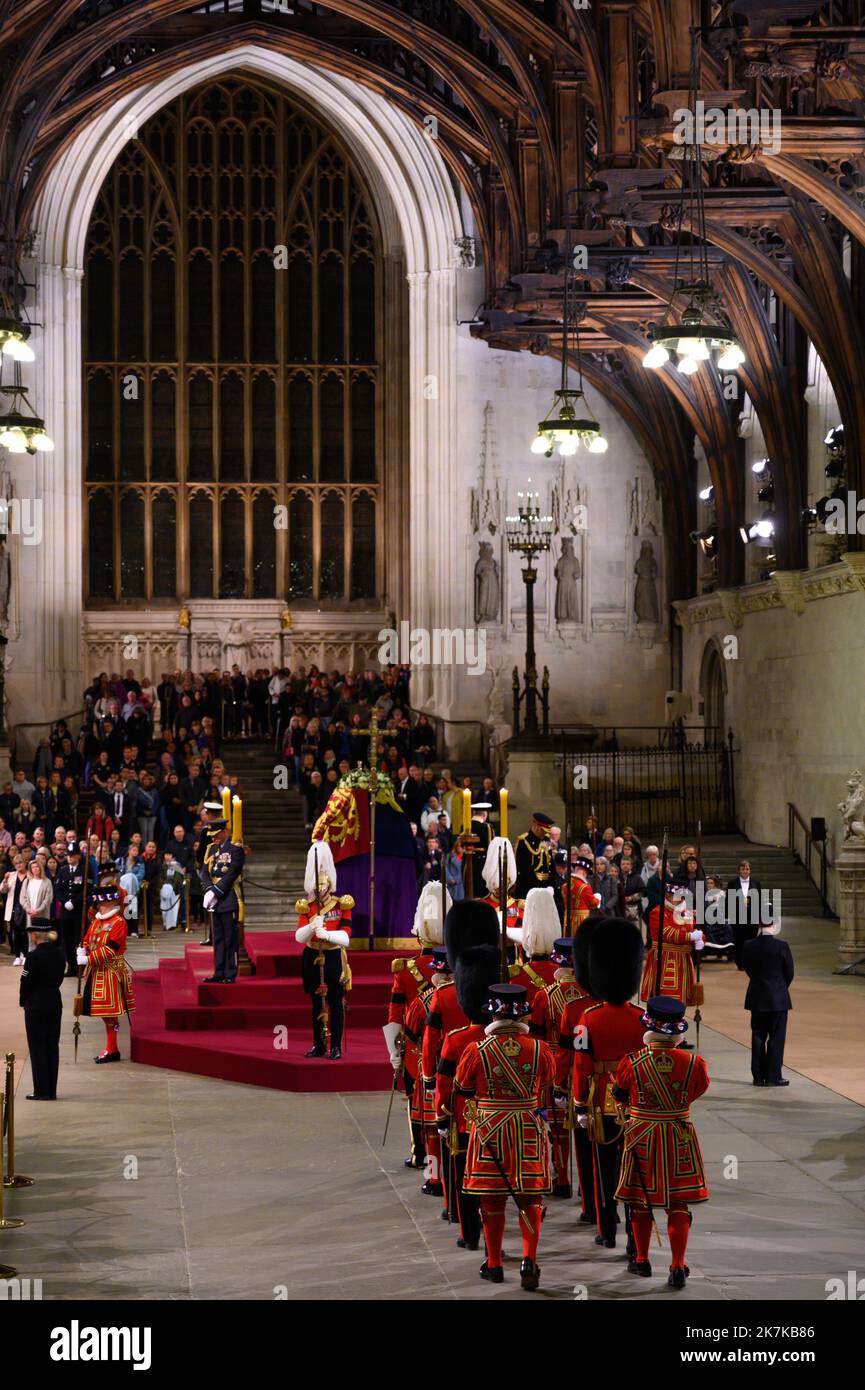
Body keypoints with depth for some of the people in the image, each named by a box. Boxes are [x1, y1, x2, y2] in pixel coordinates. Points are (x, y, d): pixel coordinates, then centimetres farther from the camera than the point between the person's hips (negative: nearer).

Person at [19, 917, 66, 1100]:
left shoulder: (34, 956, -18)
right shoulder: (59, 954, 3)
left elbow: (26, 982, -13)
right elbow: (60, 977, 9)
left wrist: (23, 1002, 2)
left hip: (36, 1004, -7)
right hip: (55, 1002, 7)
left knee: (37, 1048, 1)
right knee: (52, 1046, 11)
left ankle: (41, 1090, 2)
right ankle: (51, 1090, 14)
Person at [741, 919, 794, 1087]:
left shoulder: (748, 946, -5)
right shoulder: (782, 947, -14)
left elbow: (747, 969, 5)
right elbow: (789, 973, -5)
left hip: (756, 998, 4)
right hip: (778, 998, -4)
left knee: (758, 1037, 10)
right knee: (776, 1038, 3)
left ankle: (758, 1076, 13)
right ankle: (773, 1076, 4)